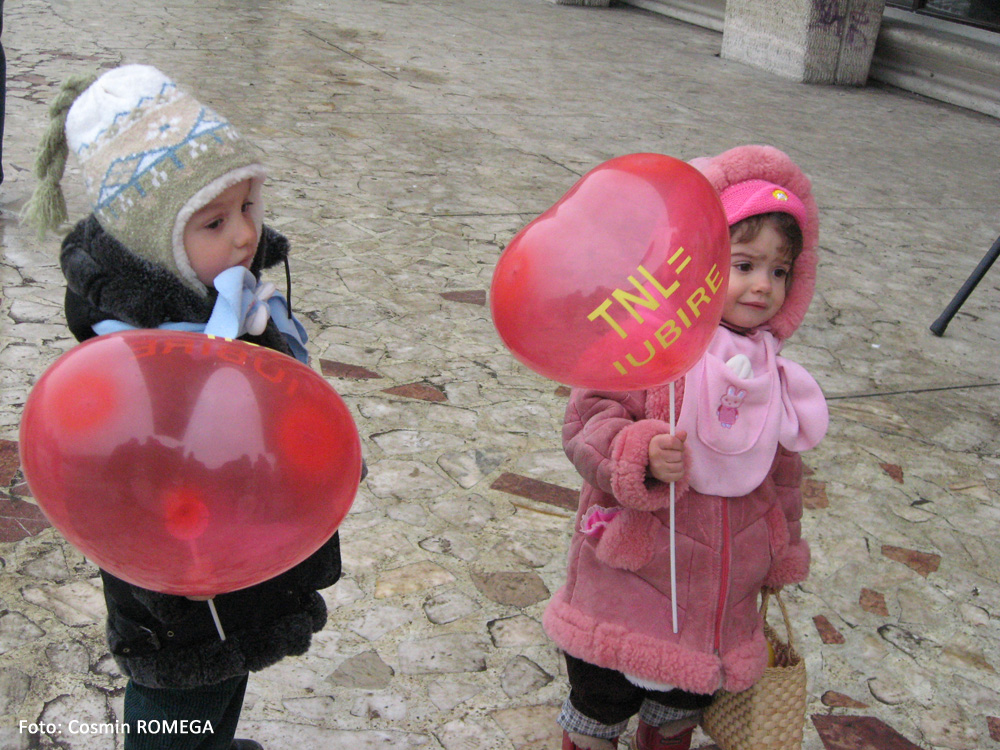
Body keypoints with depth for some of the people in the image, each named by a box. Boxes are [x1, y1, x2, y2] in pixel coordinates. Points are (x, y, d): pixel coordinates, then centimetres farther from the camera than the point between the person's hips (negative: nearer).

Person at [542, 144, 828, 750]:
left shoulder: (771, 373, 2)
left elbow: (782, 470, 14)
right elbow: (587, 423, -20)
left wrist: (781, 558, 21)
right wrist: (640, 453, -39)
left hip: (721, 602, 5)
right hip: (626, 586, -5)